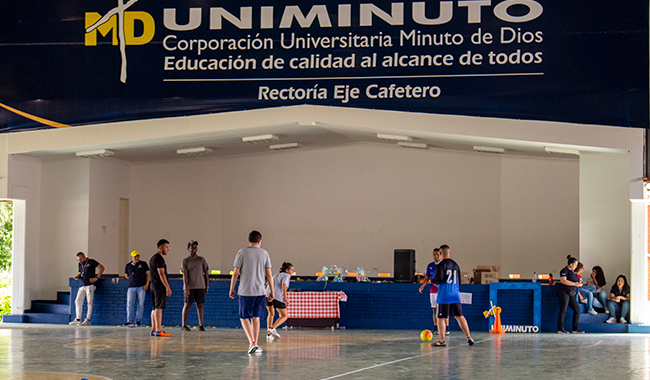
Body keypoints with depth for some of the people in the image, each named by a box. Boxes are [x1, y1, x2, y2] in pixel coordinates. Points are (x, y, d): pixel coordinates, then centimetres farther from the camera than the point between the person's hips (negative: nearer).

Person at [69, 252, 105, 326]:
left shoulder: (91, 262, -4)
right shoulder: (80, 264, 16)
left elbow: (101, 268, -6)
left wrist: (97, 278, -10)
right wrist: (77, 277, 4)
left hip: (90, 285, -7)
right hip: (82, 286, 7)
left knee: (89, 302, -6)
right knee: (77, 301, 2)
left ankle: (88, 320, -3)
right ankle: (78, 319, 8)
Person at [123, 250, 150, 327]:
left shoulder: (143, 264, 6)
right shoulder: (128, 266, 11)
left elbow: (148, 274, 5)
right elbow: (126, 275, 25)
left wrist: (147, 284, -6)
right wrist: (132, 280, 10)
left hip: (141, 287, -2)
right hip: (131, 288, 2)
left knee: (140, 305, -1)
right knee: (129, 304, -8)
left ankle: (138, 321, 5)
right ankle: (130, 321, -11)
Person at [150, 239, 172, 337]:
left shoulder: (152, 258, 20)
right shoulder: (159, 258, -12)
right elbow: (161, 274, -19)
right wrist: (167, 287, -20)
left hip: (153, 285, 10)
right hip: (159, 286, -10)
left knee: (154, 308, 11)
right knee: (158, 308, -12)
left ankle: (153, 330, 13)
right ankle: (158, 331, -16)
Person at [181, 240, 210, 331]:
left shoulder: (201, 260, 9)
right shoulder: (185, 261, 2)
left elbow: (206, 274, 10)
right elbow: (185, 275, -6)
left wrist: (207, 286, 5)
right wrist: (186, 288, -15)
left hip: (200, 286, 2)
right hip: (189, 286, -2)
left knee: (200, 305, 1)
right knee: (187, 305, -1)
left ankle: (201, 325, 2)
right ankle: (184, 325, 3)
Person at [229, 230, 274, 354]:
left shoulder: (242, 252, -3)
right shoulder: (264, 253, 4)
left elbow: (235, 273, -4)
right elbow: (269, 274, 4)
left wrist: (232, 289, 6)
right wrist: (272, 291, 12)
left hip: (245, 291, -3)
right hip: (260, 291, 3)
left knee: (244, 317, 6)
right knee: (256, 318, 13)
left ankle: (252, 343, -9)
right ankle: (255, 345, 13)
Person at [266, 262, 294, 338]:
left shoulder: (275, 275, 28)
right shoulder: (286, 275, 8)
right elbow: (284, 284, -12)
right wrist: (285, 297, -10)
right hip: (277, 297, -7)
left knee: (271, 314, 27)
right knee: (284, 316, 6)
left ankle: (268, 333, 17)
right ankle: (272, 328, -15)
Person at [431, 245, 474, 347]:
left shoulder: (440, 265, -8)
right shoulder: (455, 265, 11)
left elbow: (439, 280, -17)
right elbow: (459, 281, 17)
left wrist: (433, 280, 6)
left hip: (444, 296, -6)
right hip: (455, 296, 6)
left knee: (441, 318, 3)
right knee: (459, 316, 11)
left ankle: (442, 340, 4)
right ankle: (469, 337, 6)